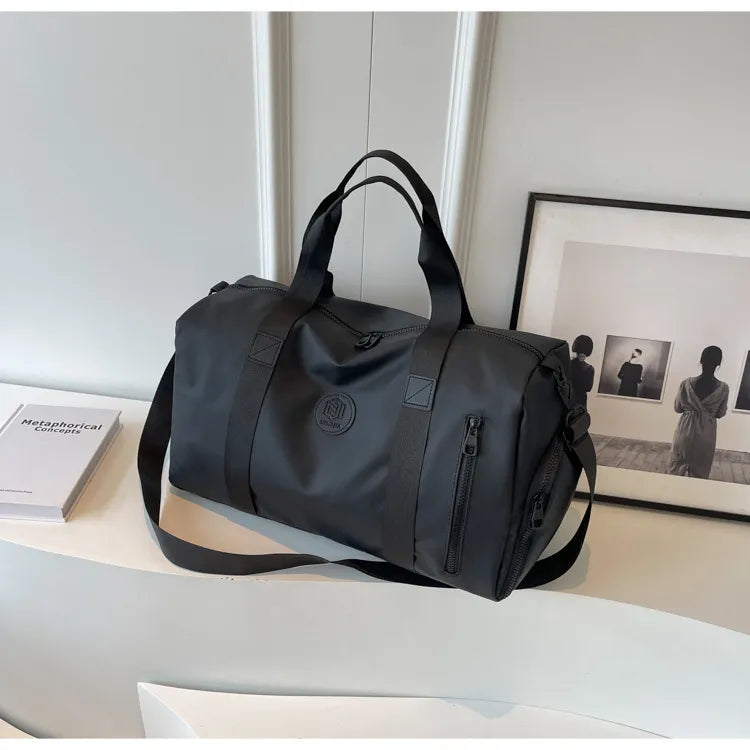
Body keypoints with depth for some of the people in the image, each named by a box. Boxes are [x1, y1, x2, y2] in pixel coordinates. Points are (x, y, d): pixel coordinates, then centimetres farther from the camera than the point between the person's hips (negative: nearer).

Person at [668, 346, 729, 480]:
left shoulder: (686, 383, -12)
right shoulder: (723, 388, -12)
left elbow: (677, 408, -1)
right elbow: (720, 414, 1)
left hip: (686, 431, 0)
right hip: (706, 434, 0)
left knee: (677, 467, 16)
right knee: (699, 472, 15)